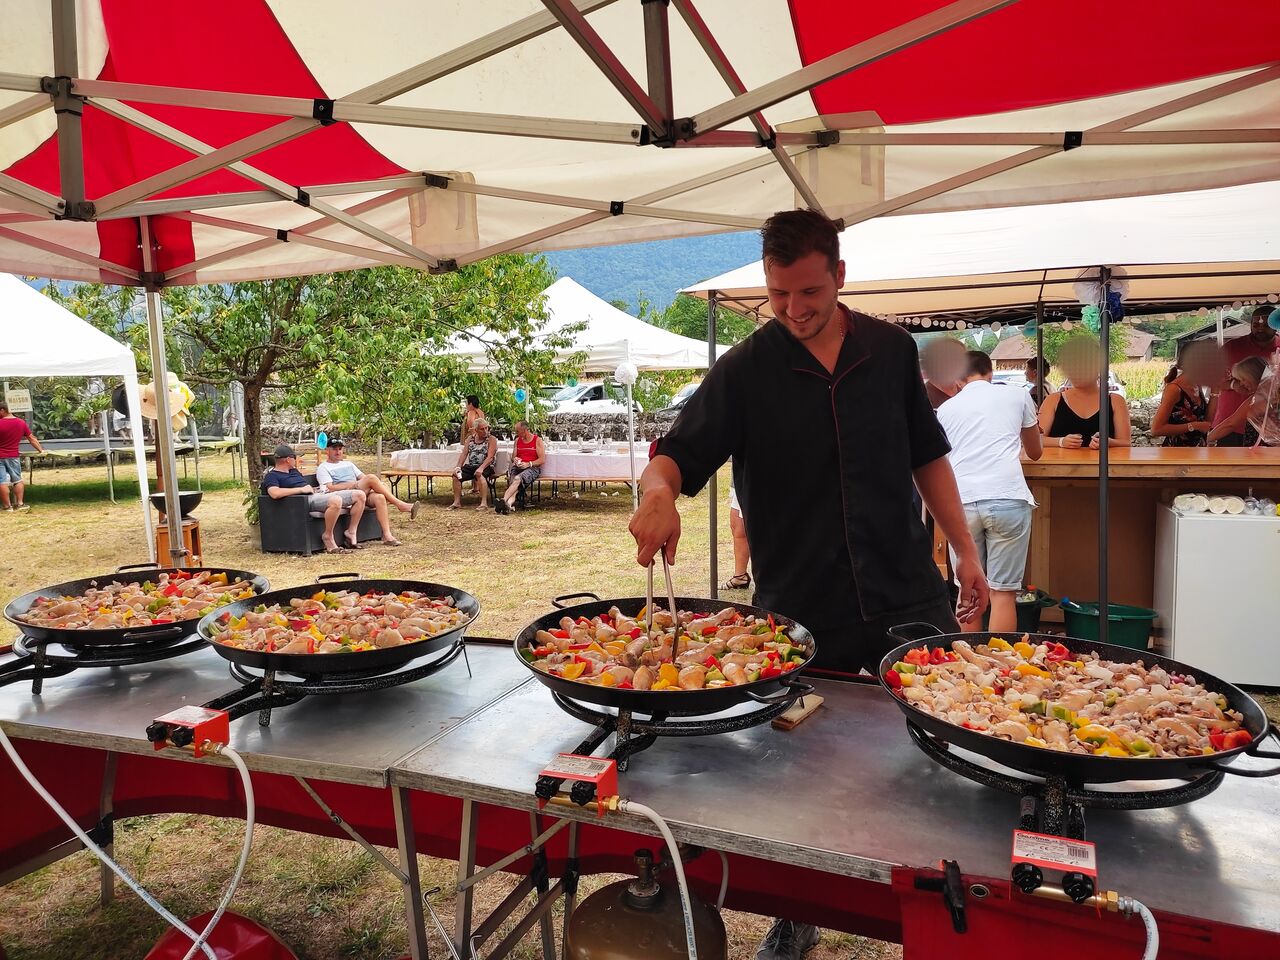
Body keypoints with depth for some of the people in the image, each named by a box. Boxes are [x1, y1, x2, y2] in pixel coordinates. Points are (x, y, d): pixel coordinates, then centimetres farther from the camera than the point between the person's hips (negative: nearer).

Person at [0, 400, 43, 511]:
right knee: (17, 480, 12)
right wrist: (40, 450, 20)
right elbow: (32, 438, 9)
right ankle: (19, 504, 9)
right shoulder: (21, 422, 1)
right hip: (14, 456, 4)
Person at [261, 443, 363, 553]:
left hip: (320, 495, 9)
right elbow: (275, 493, -21)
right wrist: (302, 489, -14)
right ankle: (328, 536, -22)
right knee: (336, 500, -40)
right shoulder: (271, 476, 1)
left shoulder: (294, 470, 29)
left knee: (360, 495, -2)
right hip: (308, 500, -9)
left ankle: (351, 532, 1)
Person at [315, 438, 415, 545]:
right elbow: (331, 488, -5)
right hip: (342, 498, -5)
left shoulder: (348, 463, 31)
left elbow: (363, 478, 22)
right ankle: (400, 504, -27)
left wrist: (378, 485, 0)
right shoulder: (323, 468, 11)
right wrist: (353, 484, -13)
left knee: (379, 497, -31)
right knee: (371, 478, -28)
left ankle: (387, 535, -39)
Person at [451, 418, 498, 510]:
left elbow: (490, 457, -15)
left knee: (479, 475, -37)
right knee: (456, 475, -15)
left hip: (486, 467, -6)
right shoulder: (470, 439, 14)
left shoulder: (491, 439, -3)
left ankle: (484, 503, -37)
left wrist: (481, 468, -31)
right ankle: (457, 502, -8)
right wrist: (458, 466, -8)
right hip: (470, 466, 6)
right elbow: (464, 454, 9)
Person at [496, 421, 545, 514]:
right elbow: (513, 456, 21)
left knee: (517, 479, -35)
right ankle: (510, 503, -52)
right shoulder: (517, 440, 19)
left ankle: (503, 500, -48)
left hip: (533, 468, -4)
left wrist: (528, 464, -17)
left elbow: (542, 460, -4)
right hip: (518, 467, 4)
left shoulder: (538, 440, 2)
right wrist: (514, 459, -4)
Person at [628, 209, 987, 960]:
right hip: (797, 609, -1)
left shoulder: (892, 350, 3)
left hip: (906, 596, 2)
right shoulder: (744, 371, -5)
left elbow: (926, 455, 11)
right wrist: (658, 491, -34)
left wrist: (966, 551, 8)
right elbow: (675, 453, -11)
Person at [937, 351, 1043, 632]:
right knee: (1003, 592, 3)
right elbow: (1035, 452, 28)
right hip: (1007, 499, -1)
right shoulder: (1017, 396, 14)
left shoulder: (946, 408, 17)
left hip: (962, 501, 2)